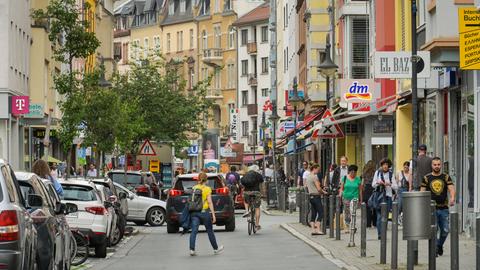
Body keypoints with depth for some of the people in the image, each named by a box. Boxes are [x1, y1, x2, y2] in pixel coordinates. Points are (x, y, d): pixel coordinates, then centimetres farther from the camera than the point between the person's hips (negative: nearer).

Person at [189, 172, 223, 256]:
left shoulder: (194, 188, 5)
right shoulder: (207, 189, -5)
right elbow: (210, 202, -9)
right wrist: (213, 214, -7)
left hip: (194, 212, 2)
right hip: (204, 211, -2)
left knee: (194, 231, -1)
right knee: (210, 231, 11)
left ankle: (192, 249, -12)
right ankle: (216, 249, 24)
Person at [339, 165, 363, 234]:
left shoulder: (358, 179, 3)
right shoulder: (345, 178, 3)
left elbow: (360, 190, 8)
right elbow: (341, 189, 6)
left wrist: (360, 199, 8)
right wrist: (339, 197, -4)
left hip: (354, 197, -2)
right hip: (346, 198, 2)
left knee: (352, 212, -19)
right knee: (346, 213, 8)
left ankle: (353, 227, -19)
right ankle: (347, 226, 21)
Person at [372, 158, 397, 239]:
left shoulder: (391, 174, 6)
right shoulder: (377, 173, 9)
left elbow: (395, 187, 4)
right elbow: (373, 185, 12)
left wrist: (390, 184, -15)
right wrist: (378, 183, -9)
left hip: (388, 196, 0)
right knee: (379, 215, -8)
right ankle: (380, 233, -10)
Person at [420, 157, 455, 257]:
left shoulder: (446, 177, 7)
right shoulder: (426, 178, 3)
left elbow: (451, 188, -6)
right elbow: (422, 192, 3)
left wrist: (452, 198, -26)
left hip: (444, 208, 2)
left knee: (445, 230, 5)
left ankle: (440, 246, 30)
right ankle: (434, 249, 2)